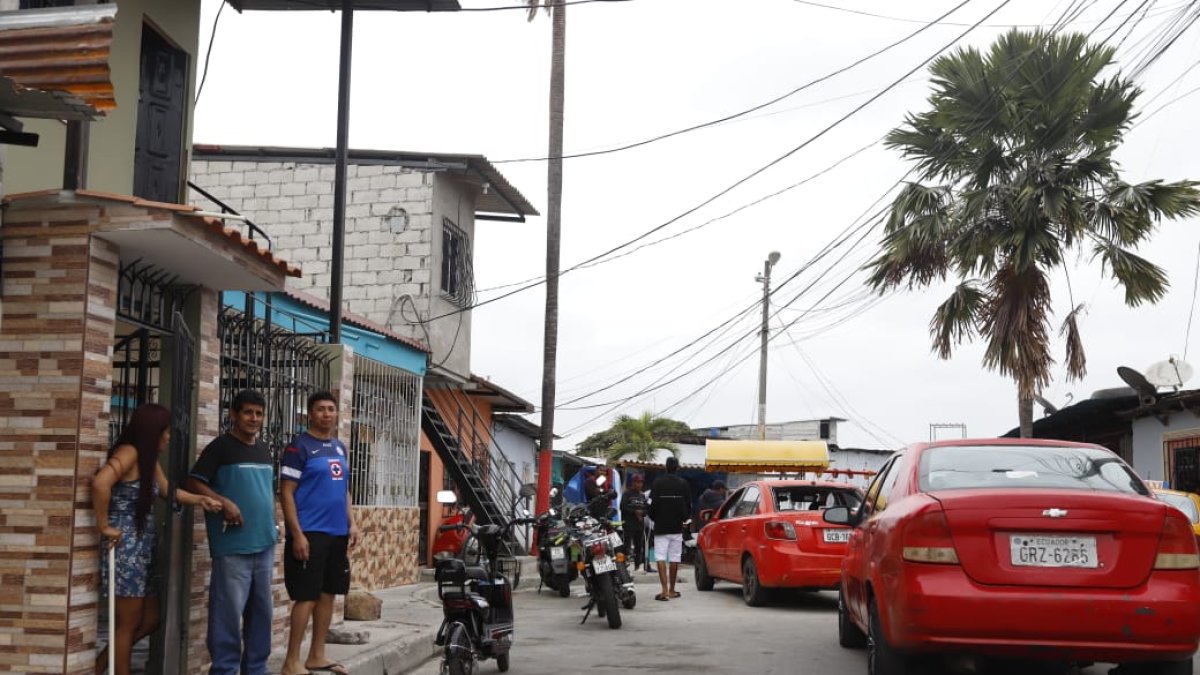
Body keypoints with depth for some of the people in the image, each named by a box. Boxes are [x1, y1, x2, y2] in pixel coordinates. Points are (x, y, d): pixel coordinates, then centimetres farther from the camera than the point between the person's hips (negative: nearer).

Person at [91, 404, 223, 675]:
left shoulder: (149, 459, 14)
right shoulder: (128, 452, -15)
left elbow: (167, 491, 27)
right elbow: (100, 483, -31)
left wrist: (200, 500, 14)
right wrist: (104, 526, -24)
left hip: (142, 550, 10)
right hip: (125, 549, -10)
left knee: (150, 620, 15)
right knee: (128, 623, 0)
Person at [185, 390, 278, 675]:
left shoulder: (264, 449, 15)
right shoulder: (220, 446, -5)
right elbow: (194, 483, -9)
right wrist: (223, 502, -20)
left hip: (264, 544, 7)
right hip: (233, 546, -7)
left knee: (262, 610, 11)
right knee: (229, 611, -6)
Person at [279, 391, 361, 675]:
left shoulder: (339, 447, 15)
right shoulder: (299, 446, -8)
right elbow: (286, 493, -11)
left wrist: (351, 524, 12)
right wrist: (297, 534, -17)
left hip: (337, 534, 7)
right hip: (310, 534, -7)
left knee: (328, 594, 11)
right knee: (307, 596, -7)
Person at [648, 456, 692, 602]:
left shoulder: (658, 483, -7)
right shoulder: (683, 484, 0)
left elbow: (652, 503, -9)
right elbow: (689, 504, 4)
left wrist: (653, 518, 11)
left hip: (661, 526, -2)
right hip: (677, 526, 2)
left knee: (661, 558, -3)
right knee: (674, 558, 9)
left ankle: (665, 590, -15)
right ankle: (672, 590, 14)